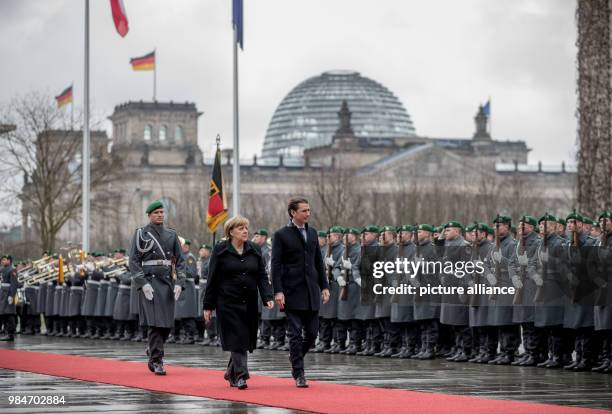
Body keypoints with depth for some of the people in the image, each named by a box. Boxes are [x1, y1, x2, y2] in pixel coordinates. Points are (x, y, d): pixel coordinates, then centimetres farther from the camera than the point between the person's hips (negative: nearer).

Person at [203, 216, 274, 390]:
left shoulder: (255, 250, 8)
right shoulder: (220, 250, -2)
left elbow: (262, 276, 6)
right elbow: (212, 279, 0)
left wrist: (267, 298, -9)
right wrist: (208, 306, -2)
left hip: (249, 304, 4)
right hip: (228, 302, -4)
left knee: (246, 340, 8)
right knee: (236, 339, -10)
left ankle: (231, 372, 26)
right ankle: (240, 376, -10)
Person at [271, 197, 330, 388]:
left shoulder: (312, 233, 13)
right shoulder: (281, 235, -4)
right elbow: (276, 265, -7)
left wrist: (324, 286, 10)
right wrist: (278, 291, -15)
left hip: (312, 292, 5)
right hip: (293, 292, -5)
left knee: (312, 332, 5)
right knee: (296, 334, -5)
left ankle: (295, 359, 29)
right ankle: (298, 374, 0)